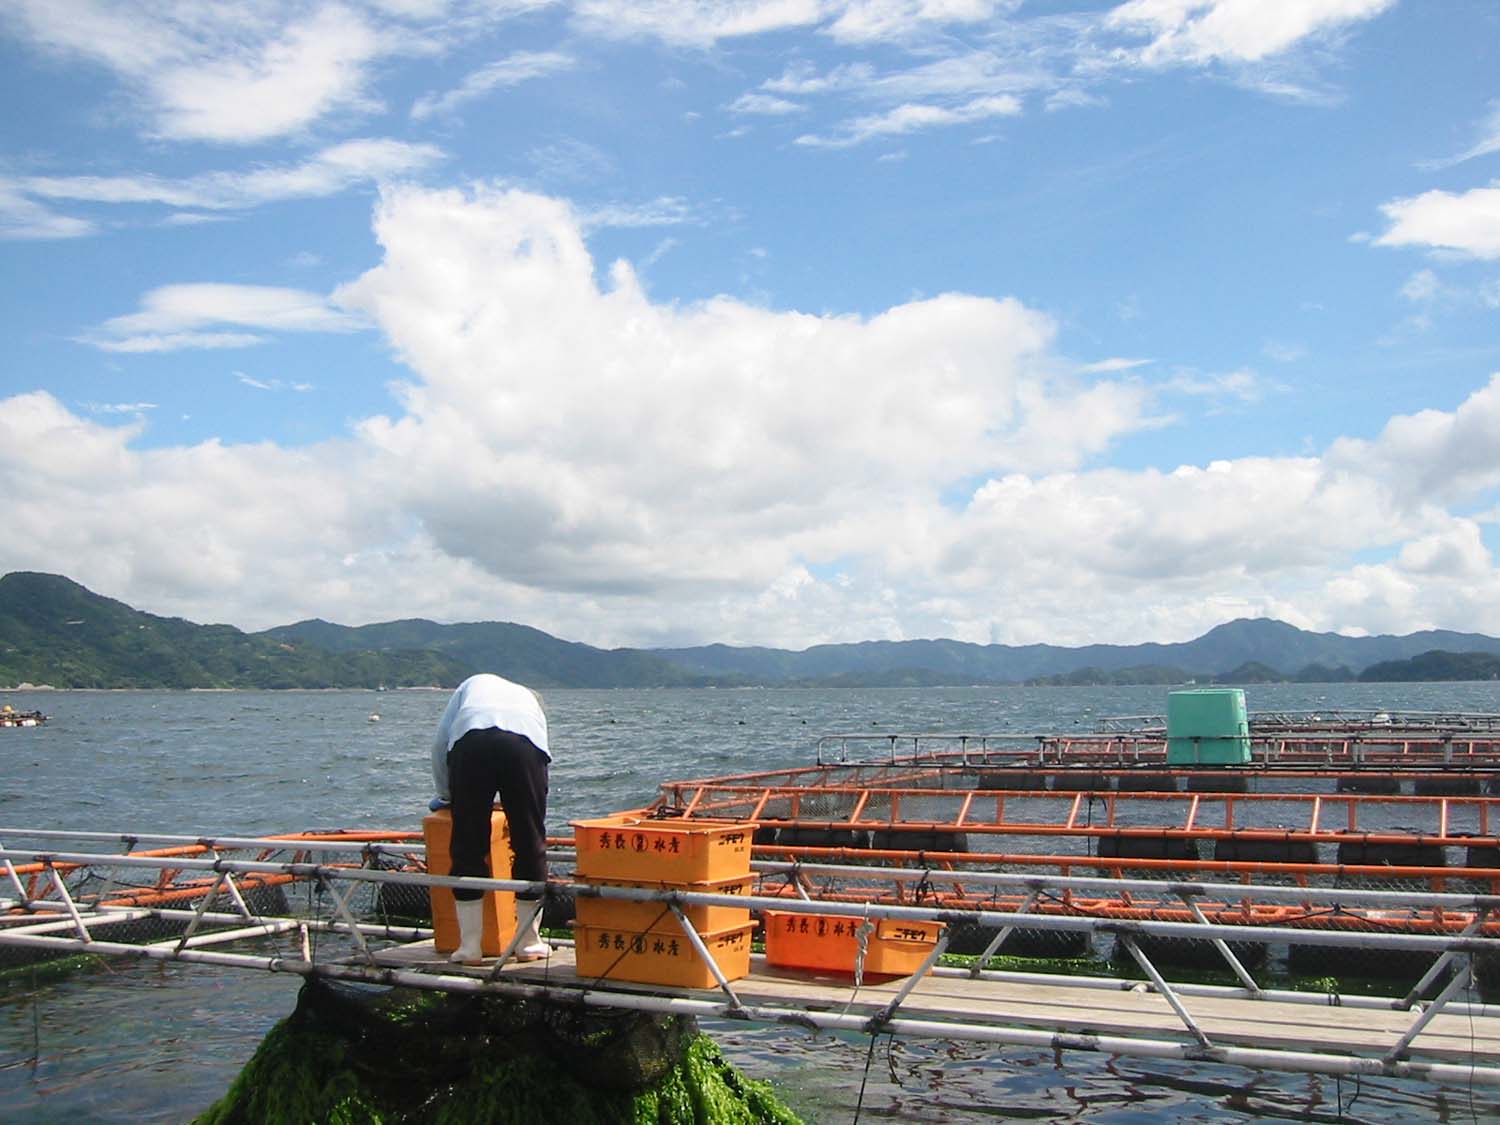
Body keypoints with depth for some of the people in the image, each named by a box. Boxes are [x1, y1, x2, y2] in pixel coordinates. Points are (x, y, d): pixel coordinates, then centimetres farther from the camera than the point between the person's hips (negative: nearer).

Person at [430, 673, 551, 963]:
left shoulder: (474, 684, 39)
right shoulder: (531, 702, 41)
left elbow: (440, 742, 28)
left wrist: (446, 794, 40)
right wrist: (509, 803, 44)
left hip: (471, 742, -1)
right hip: (526, 745, 1)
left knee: (467, 848, 8)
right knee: (530, 846, 11)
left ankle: (470, 945, 12)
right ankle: (529, 942, 18)